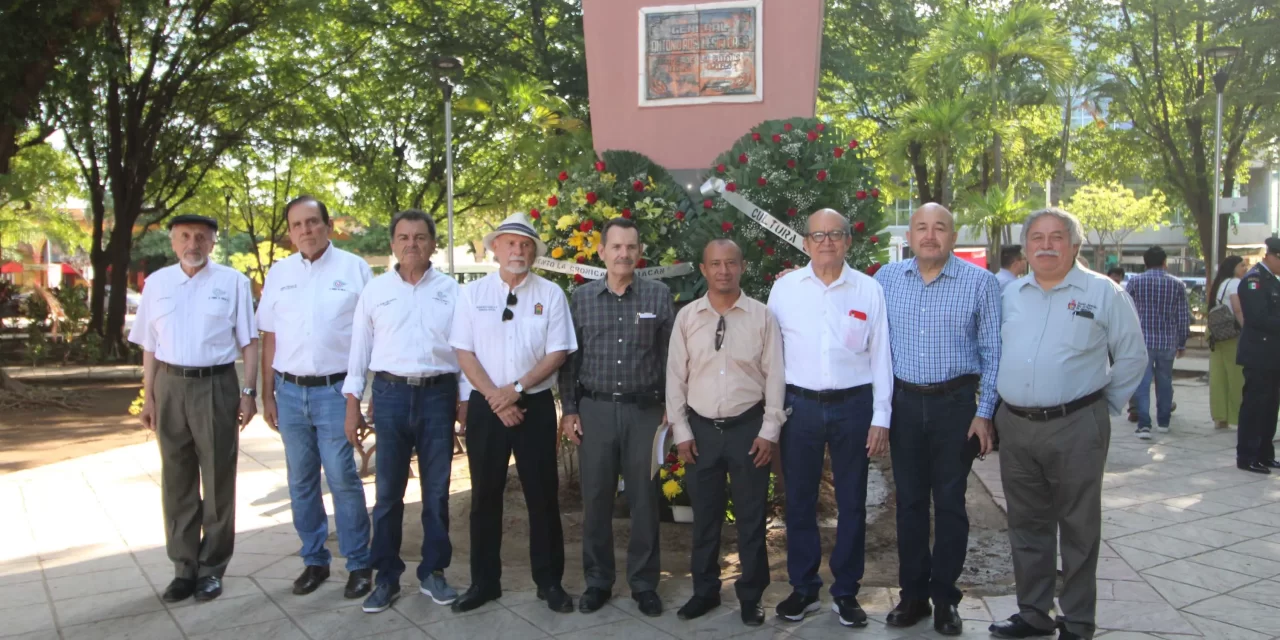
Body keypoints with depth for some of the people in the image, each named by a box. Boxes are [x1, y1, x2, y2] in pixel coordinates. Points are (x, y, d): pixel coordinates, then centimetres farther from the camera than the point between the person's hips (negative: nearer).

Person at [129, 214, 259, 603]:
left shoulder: (232, 282, 0)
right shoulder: (157, 283, 9)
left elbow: (249, 342, 0)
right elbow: (149, 345, 11)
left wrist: (249, 392, -6)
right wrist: (148, 397, 8)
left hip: (217, 385, -3)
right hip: (170, 386, 3)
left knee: (218, 480, 5)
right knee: (176, 482, 10)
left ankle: (212, 568, 17)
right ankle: (184, 568, 21)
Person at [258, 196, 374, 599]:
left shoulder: (354, 268, -1)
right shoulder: (279, 273, 9)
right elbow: (269, 337, 11)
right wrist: (268, 395, 8)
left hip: (335, 389, -4)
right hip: (290, 391, 4)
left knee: (343, 479, -3)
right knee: (301, 482, 11)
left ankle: (359, 564, 10)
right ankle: (314, 560, 25)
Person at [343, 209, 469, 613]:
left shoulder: (451, 290, 4)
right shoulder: (375, 290, 5)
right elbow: (359, 348, 7)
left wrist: (465, 400, 0)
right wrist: (353, 403, 3)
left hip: (438, 394, 0)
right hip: (390, 394, 0)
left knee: (437, 490, 8)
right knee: (388, 492, 6)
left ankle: (433, 572, 22)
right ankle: (386, 577, 18)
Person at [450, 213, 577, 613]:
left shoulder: (550, 294, 0)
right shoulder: (473, 293, 2)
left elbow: (557, 353, -3)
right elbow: (464, 353, -2)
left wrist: (517, 388, -13)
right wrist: (496, 398, -11)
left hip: (536, 405, -1)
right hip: (486, 405, 1)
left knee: (542, 495, 5)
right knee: (485, 495, 9)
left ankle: (549, 582, 19)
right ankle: (484, 581, 22)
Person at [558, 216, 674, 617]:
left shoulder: (659, 295, 1)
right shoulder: (581, 297, 4)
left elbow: (670, 356, 4)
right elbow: (570, 358, 6)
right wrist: (569, 410, 2)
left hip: (645, 409, -1)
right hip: (595, 408, 1)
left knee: (644, 499, 6)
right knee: (595, 498, 7)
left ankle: (644, 583, 20)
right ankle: (597, 581, 22)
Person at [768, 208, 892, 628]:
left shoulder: (869, 290, 2)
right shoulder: (784, 287, 2)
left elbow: (880, 357, 3)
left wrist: (880, 418, -1)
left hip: (853, 406, 0)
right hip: (798, 405, 0)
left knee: (852, 502, 10)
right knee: (799, 501, 9)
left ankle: (846, 592, 24)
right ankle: (803, 589, 24)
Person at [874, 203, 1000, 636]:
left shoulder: (980, 282, -3)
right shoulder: (887, 278, 3)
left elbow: (992, 352, -1)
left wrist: (984, 412, -5)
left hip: (956, 403, -2)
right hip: (904, 402, 2)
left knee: (950, 502, 7)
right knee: (909, 501, 10)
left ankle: (945, 598, 21)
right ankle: (913, 593, 24)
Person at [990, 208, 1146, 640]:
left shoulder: (1103, 292, -3)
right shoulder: (1010, 294, 9)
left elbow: (1132, 356, 3)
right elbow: (994, 352, 18)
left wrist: (1106, 405, 3)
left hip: (1076, 428, -4)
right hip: (1015, 427, 4)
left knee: (1078, 528, 5)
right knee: (1026, 525, 13)